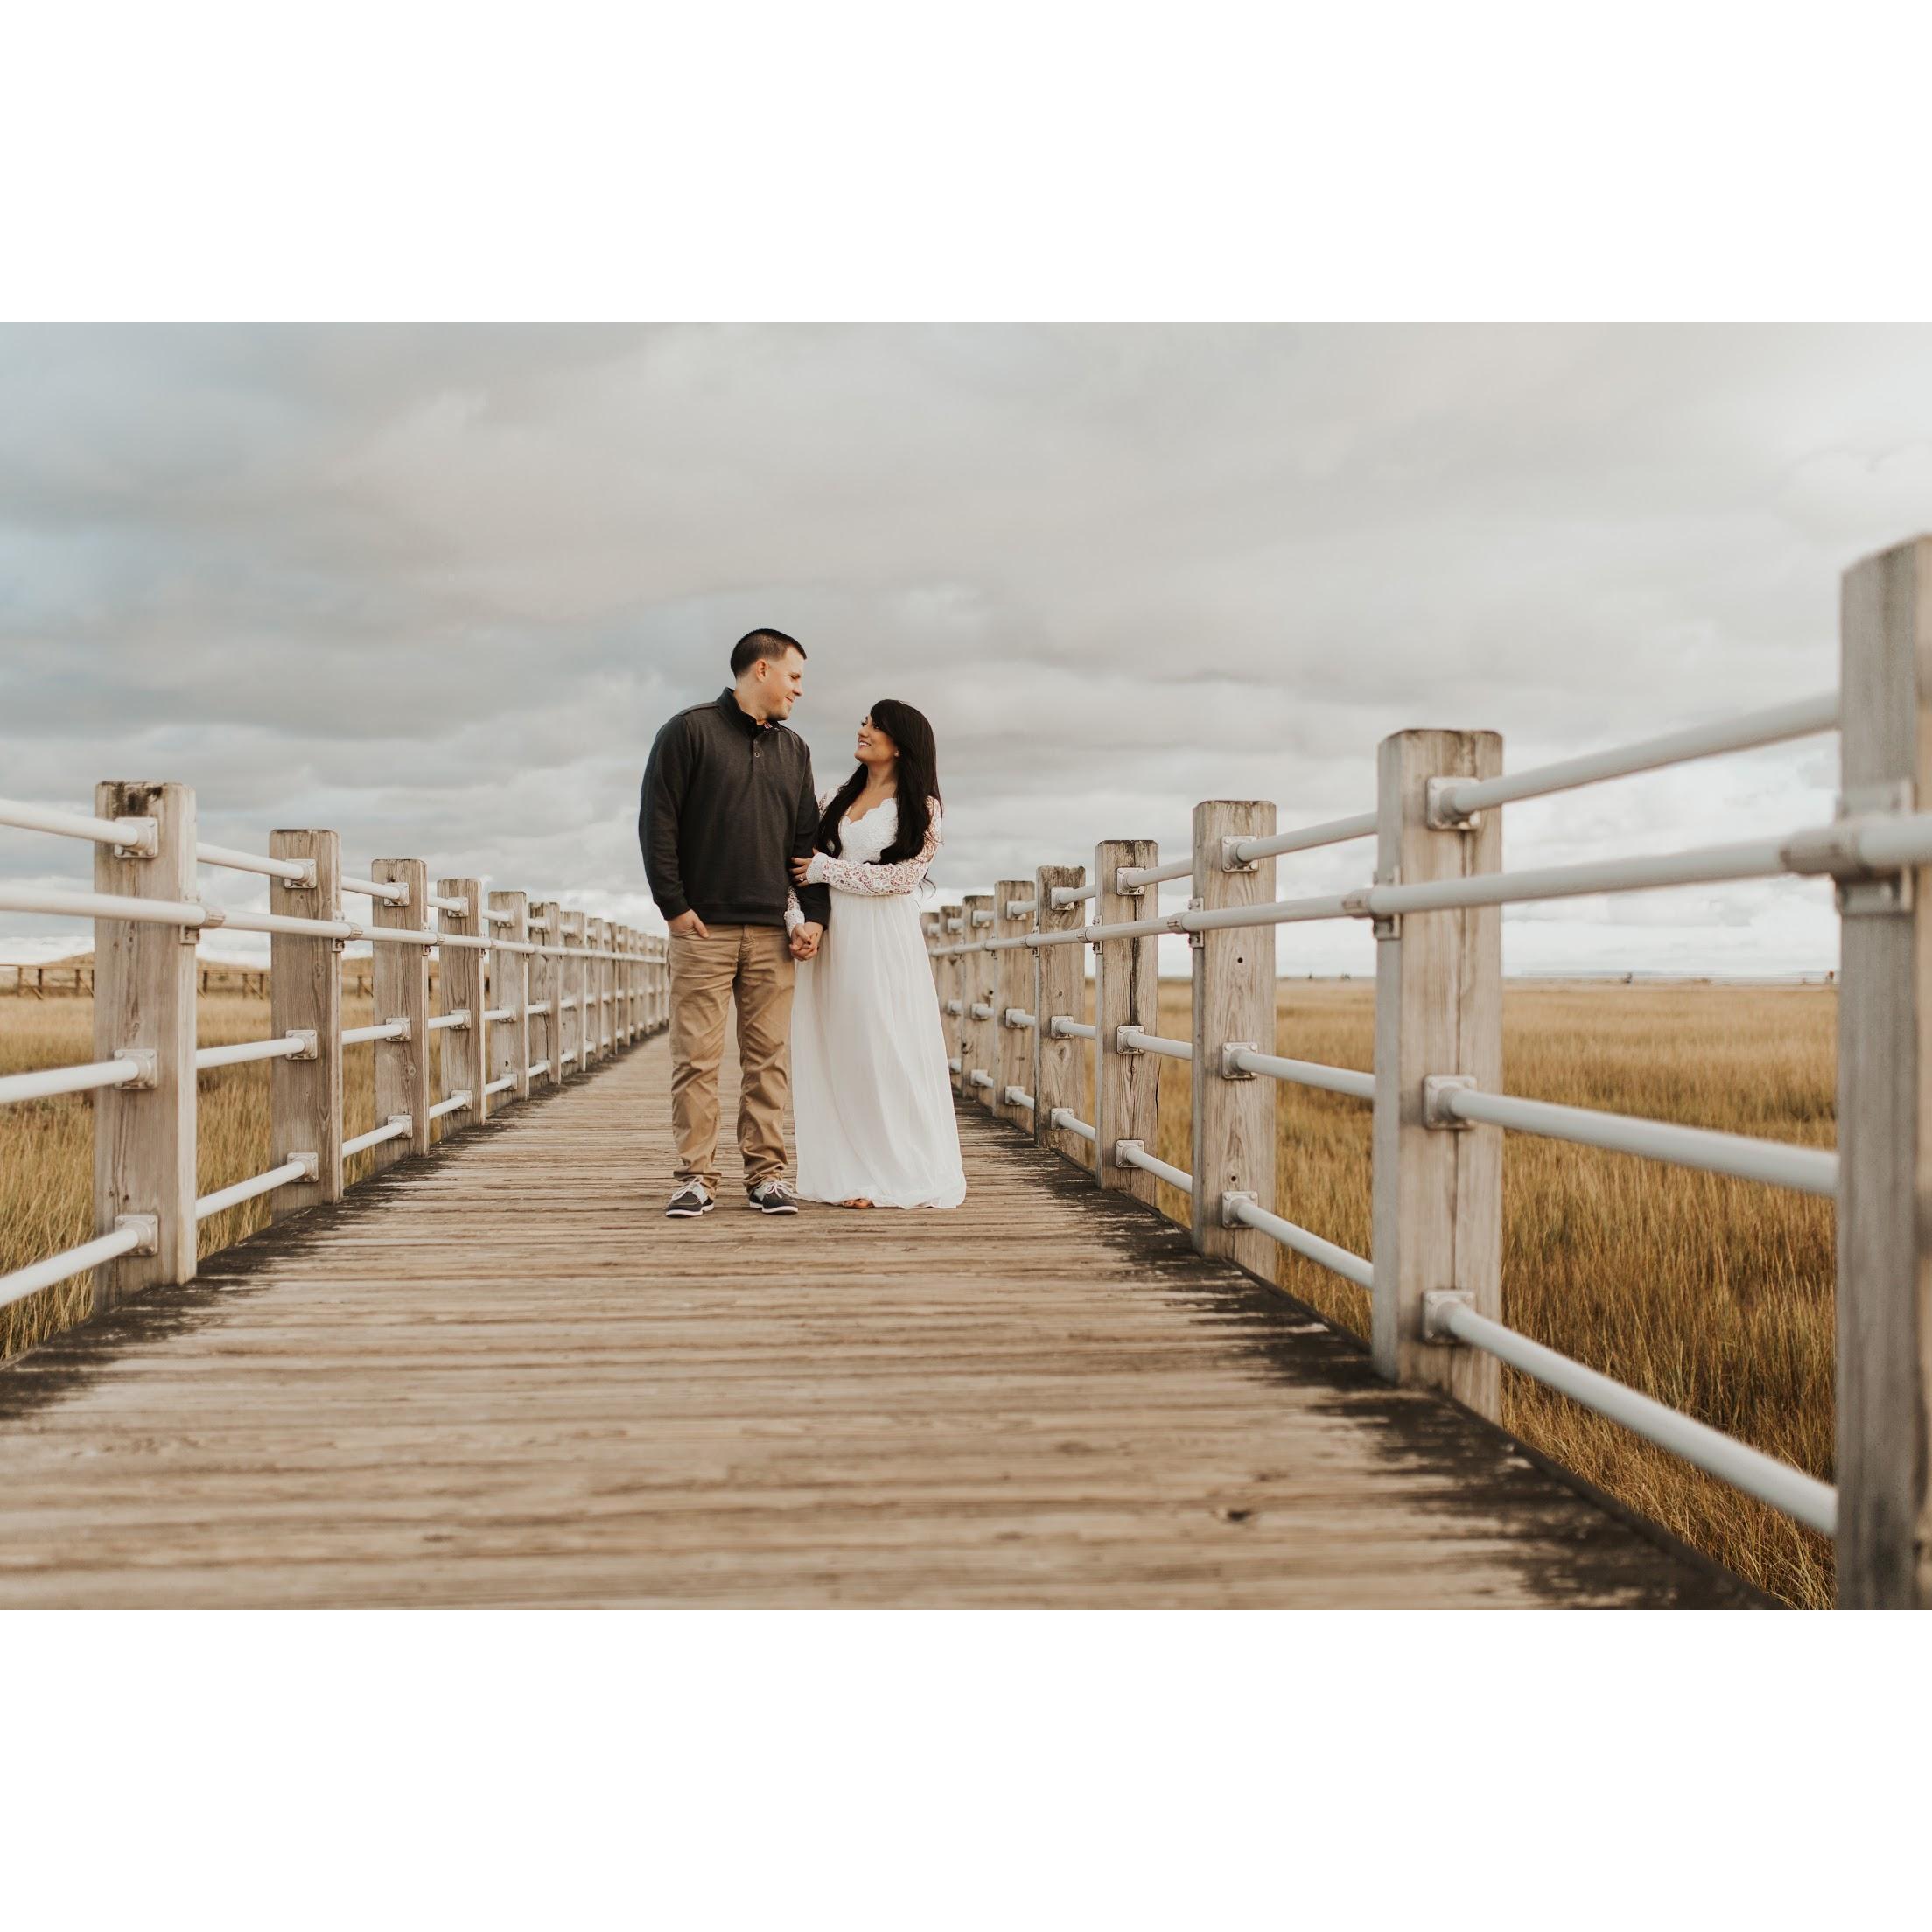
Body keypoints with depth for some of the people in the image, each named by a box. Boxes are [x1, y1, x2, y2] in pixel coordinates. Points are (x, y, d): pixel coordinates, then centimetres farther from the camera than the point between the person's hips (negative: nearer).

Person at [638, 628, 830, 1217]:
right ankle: (696, 1178, 1)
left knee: (768, 1057, 3)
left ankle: (766, 1174, 8)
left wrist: (814, 914, 7)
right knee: (696, 1057, -4)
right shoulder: (689, 731, 2)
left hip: (773, 931, 5)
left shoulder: (793, 750, 18)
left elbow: (808, 839, 18)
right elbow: (657, 822, -3)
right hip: (703, 927, -4)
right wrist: (674, 904, -9)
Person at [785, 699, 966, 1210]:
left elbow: (901, 877, -9)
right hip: (831, 938, 5)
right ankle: (848, 1173, 10)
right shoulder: (837, 800, 16)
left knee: (885, 1051, -5)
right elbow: (800, 867, 11)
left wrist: (827, 869, -7)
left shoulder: (920, 808, 2)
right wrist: (797, 917, -7)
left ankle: (894, 1175, 3)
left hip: (884, 939, -5)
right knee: (835, 1053, 3)